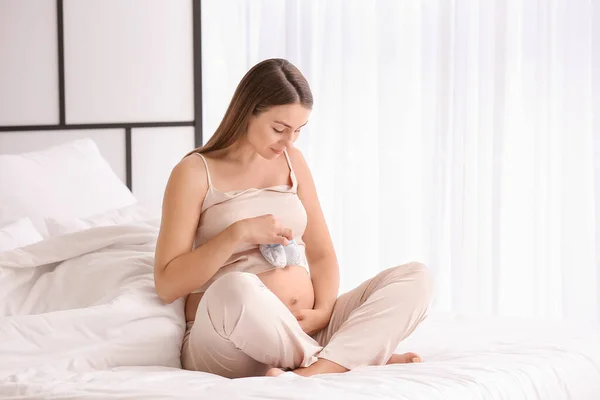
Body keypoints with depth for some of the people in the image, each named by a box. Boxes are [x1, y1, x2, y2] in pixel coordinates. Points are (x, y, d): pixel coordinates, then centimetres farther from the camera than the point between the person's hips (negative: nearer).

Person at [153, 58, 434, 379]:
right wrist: (238, 233, -16)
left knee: (415, 278, -13)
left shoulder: (292, 162, 16)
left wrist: (323, 312, -5)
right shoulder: (195, 172, -1)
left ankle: (309, 374, -34)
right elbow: (167, 285, -6)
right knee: (234, 290, -41)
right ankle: (358, 357, -20)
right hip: (229, 347, -6)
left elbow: (322, 254, 16)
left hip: (303, 333, 6)